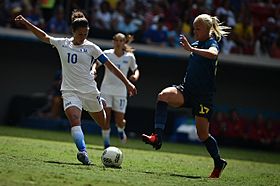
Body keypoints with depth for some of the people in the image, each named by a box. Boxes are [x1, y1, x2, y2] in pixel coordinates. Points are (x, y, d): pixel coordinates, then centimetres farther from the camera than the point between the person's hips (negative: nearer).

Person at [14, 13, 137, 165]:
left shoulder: (91, 47, -1)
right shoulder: (62, 44, 6)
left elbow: (110, 66, -1)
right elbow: (43, 36, 20)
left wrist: (127, 83, -6)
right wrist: (25, 23, 17)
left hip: (89, 91, 0)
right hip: (70, 91, 0)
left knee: (103, 123, 13)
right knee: (74, 119, -26)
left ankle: (107, 147, 43)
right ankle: (83, 153, -41)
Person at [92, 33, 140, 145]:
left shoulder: (129, 57, -2)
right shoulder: (107, 54, -4)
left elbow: (136, 70, 9)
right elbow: (96, 63, -3)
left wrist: (135, 76, -14)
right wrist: (93, 70, -26)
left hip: (121, 91, 0)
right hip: (106, 89, 0)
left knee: (119, 121, -1)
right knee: (106, 117, -11)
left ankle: (121, 130, 36)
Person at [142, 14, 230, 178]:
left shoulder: (211, 43, -8)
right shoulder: (196, 44, 13)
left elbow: (213, 54, -36)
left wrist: (191, 49, -40)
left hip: (204, 95, -6)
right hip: (187, 90, 6)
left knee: (203, 133, -3)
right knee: (163, 95, -25)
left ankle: (219, 163, 22)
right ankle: (157, 137, -34)